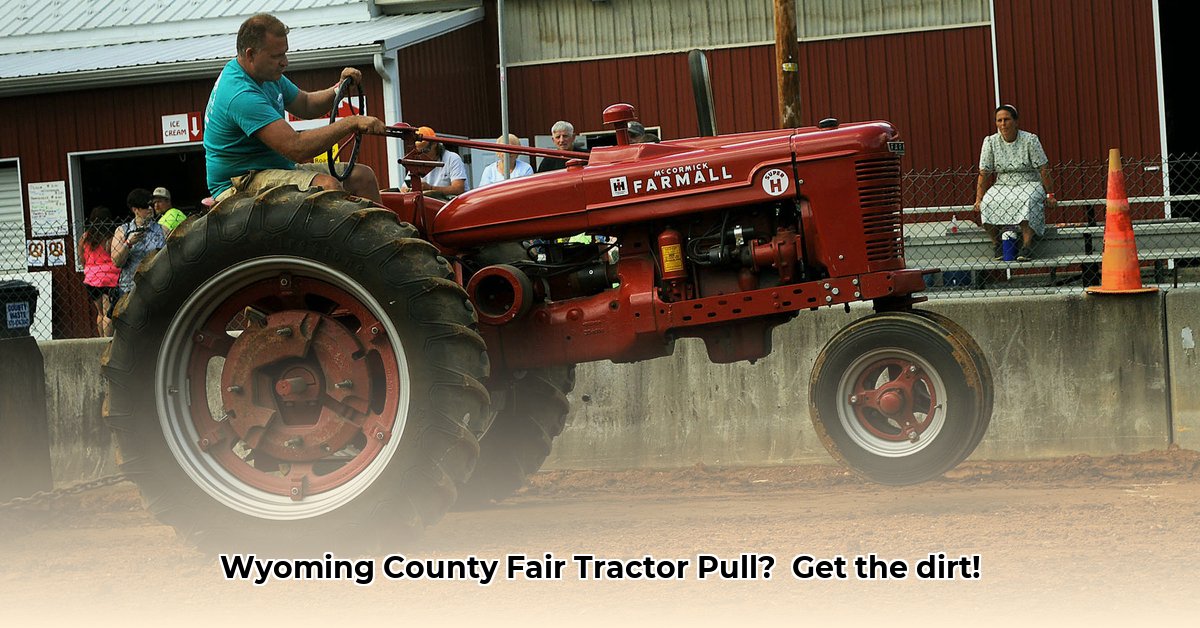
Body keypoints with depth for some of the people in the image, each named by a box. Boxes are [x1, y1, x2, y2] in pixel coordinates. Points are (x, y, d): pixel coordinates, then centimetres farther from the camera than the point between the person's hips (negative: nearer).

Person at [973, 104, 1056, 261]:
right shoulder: (990, 142, 4)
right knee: (988, 202, -30)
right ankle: (996, 245, -17)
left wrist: (1050, 195, -8)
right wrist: (978, 199, -7)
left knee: (1026, 200, -38)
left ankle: (1027, 247, -39)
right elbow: (984, 173, 2)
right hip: (1002, 186, 3)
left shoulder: (1030, 140, -4)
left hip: (1029, 185, -3)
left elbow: (1043, 169, -4)